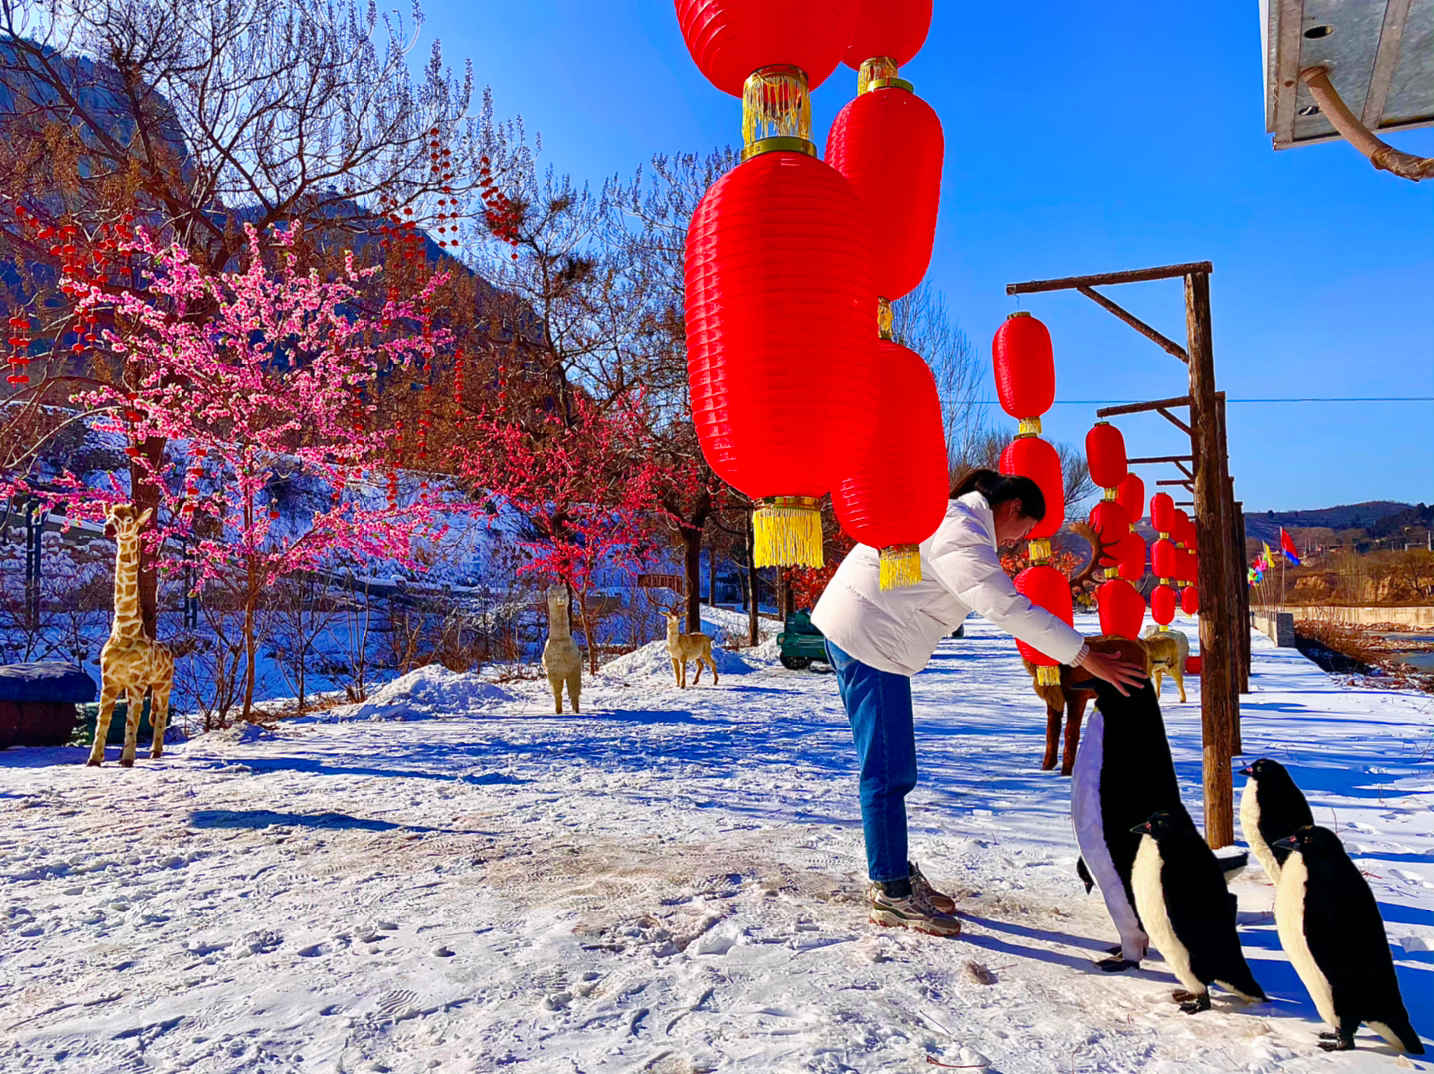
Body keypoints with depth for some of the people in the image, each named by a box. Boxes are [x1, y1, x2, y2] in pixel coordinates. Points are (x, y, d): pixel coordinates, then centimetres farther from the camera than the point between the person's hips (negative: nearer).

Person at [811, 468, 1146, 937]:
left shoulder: (951, 514, 16)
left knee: (892, 769, 16)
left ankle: (896, 871, 27)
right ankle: (891, 894, 4)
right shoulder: (963, 536, -18)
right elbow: (1011, 610, -25)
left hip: (861, 634, 11)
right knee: (889, 771, -5)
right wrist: (1087, 657, -22)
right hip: (866, 637, -11)